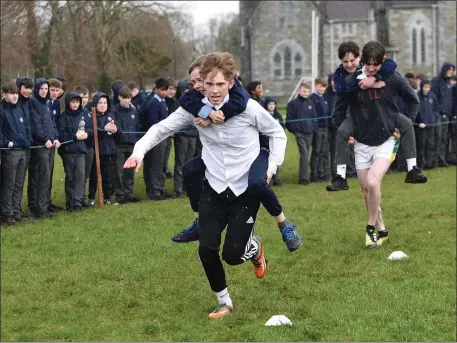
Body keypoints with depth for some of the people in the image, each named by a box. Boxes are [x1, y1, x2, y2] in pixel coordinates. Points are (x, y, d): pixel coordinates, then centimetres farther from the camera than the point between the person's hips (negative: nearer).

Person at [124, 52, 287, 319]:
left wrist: (272, 166, -11)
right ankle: (224, 301, 18)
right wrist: (139, 152, -15)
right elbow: (162, 128, 0)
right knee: (207, 249, -8)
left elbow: (277, 133, -1)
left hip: (246, 191, -2)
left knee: (233, 255, -8)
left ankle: (254, 247, 32)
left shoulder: (248, 108, -17)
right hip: (214, 189, 3)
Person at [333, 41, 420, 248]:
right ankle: (381, 231, 25)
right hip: (362, 143, 3)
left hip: (387, 141, -3)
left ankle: (371, 227, -2)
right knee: (366, 190, 7)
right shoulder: (353, 81, -8)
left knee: (372, 182, -22)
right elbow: (339, 108, 7)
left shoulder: (393, 79, -10)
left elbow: (413, 101, 6)